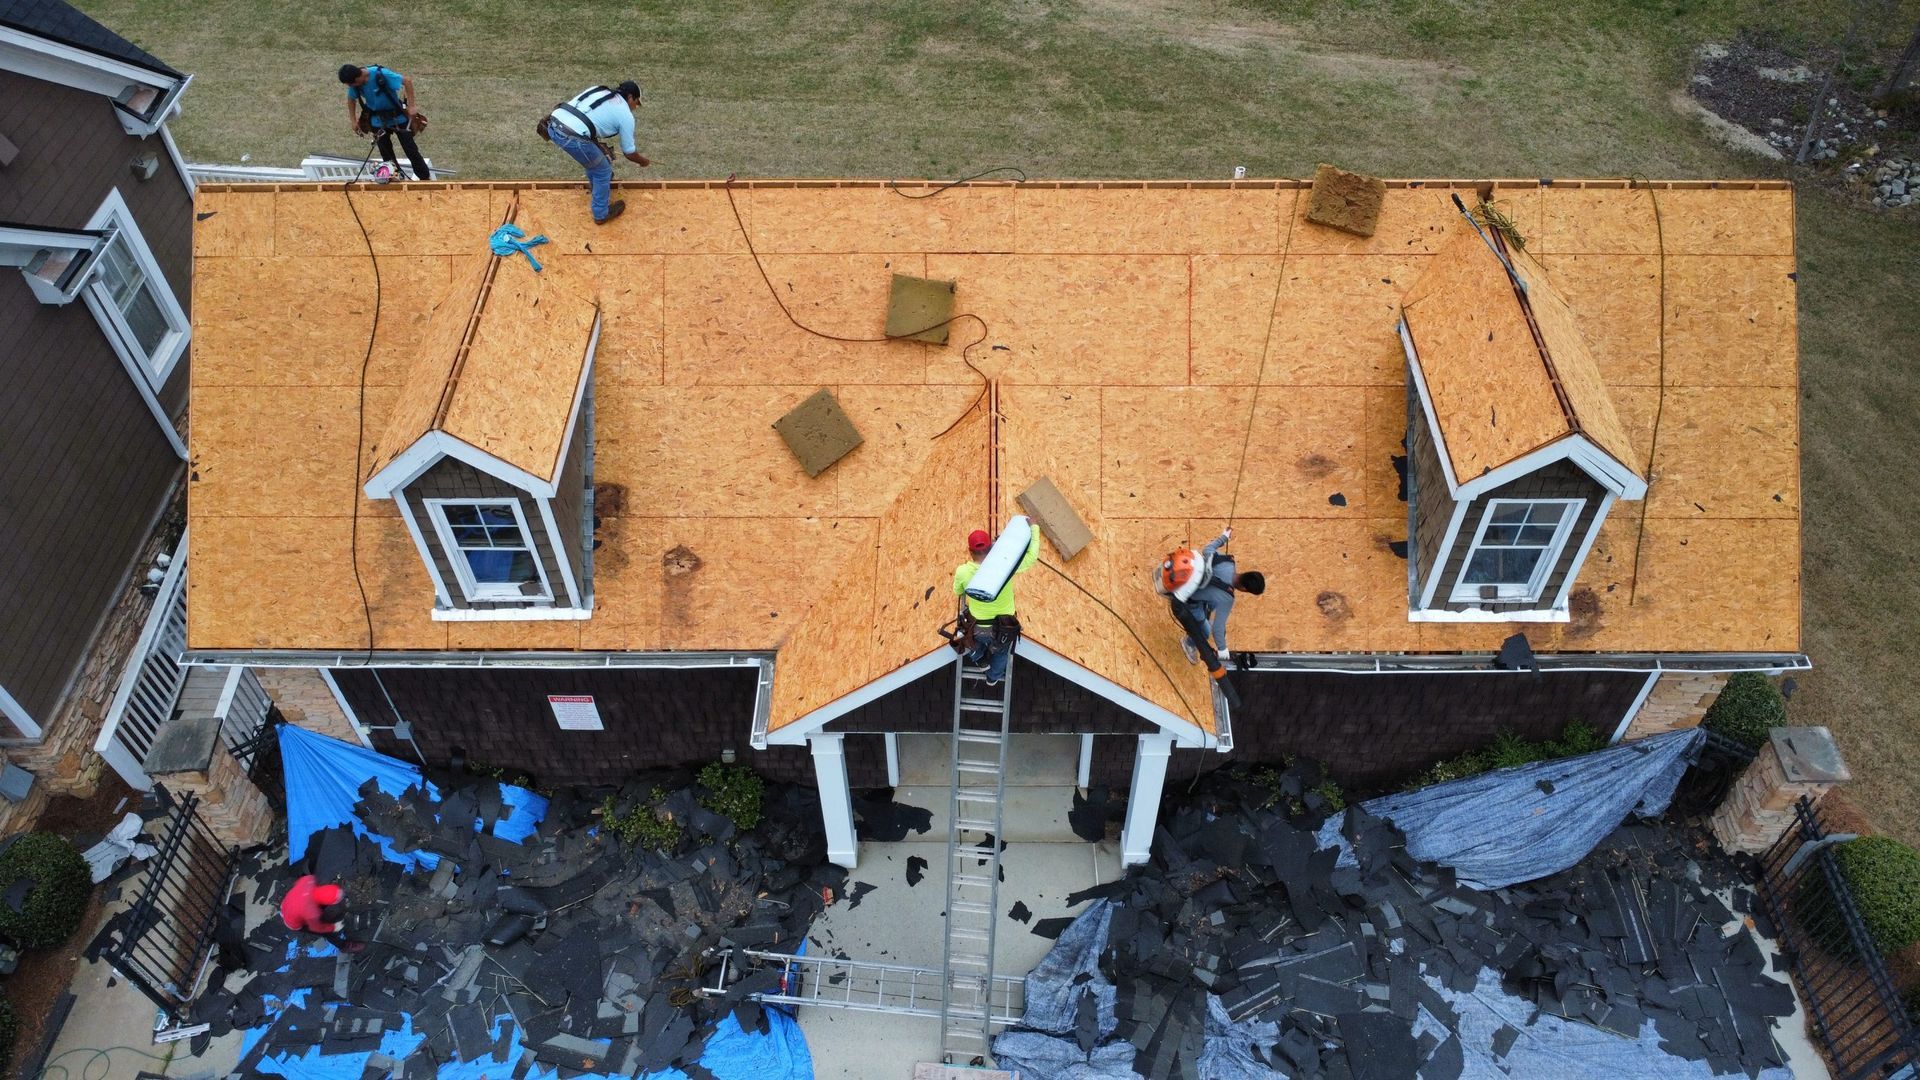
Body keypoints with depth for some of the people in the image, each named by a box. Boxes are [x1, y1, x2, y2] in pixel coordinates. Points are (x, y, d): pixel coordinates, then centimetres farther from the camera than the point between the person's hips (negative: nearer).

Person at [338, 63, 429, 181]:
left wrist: (411, 106, -24)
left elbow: (407, 81, -25)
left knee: (410, 149, 0)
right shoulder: (354, 85, -12)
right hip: (378, 121, 5)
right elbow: (351, 99, 8)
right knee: (386, 153, 10)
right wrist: (353, 120, 7)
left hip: (397, 117, -4)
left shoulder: (381, 74, -29)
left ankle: (426, 177, 13)